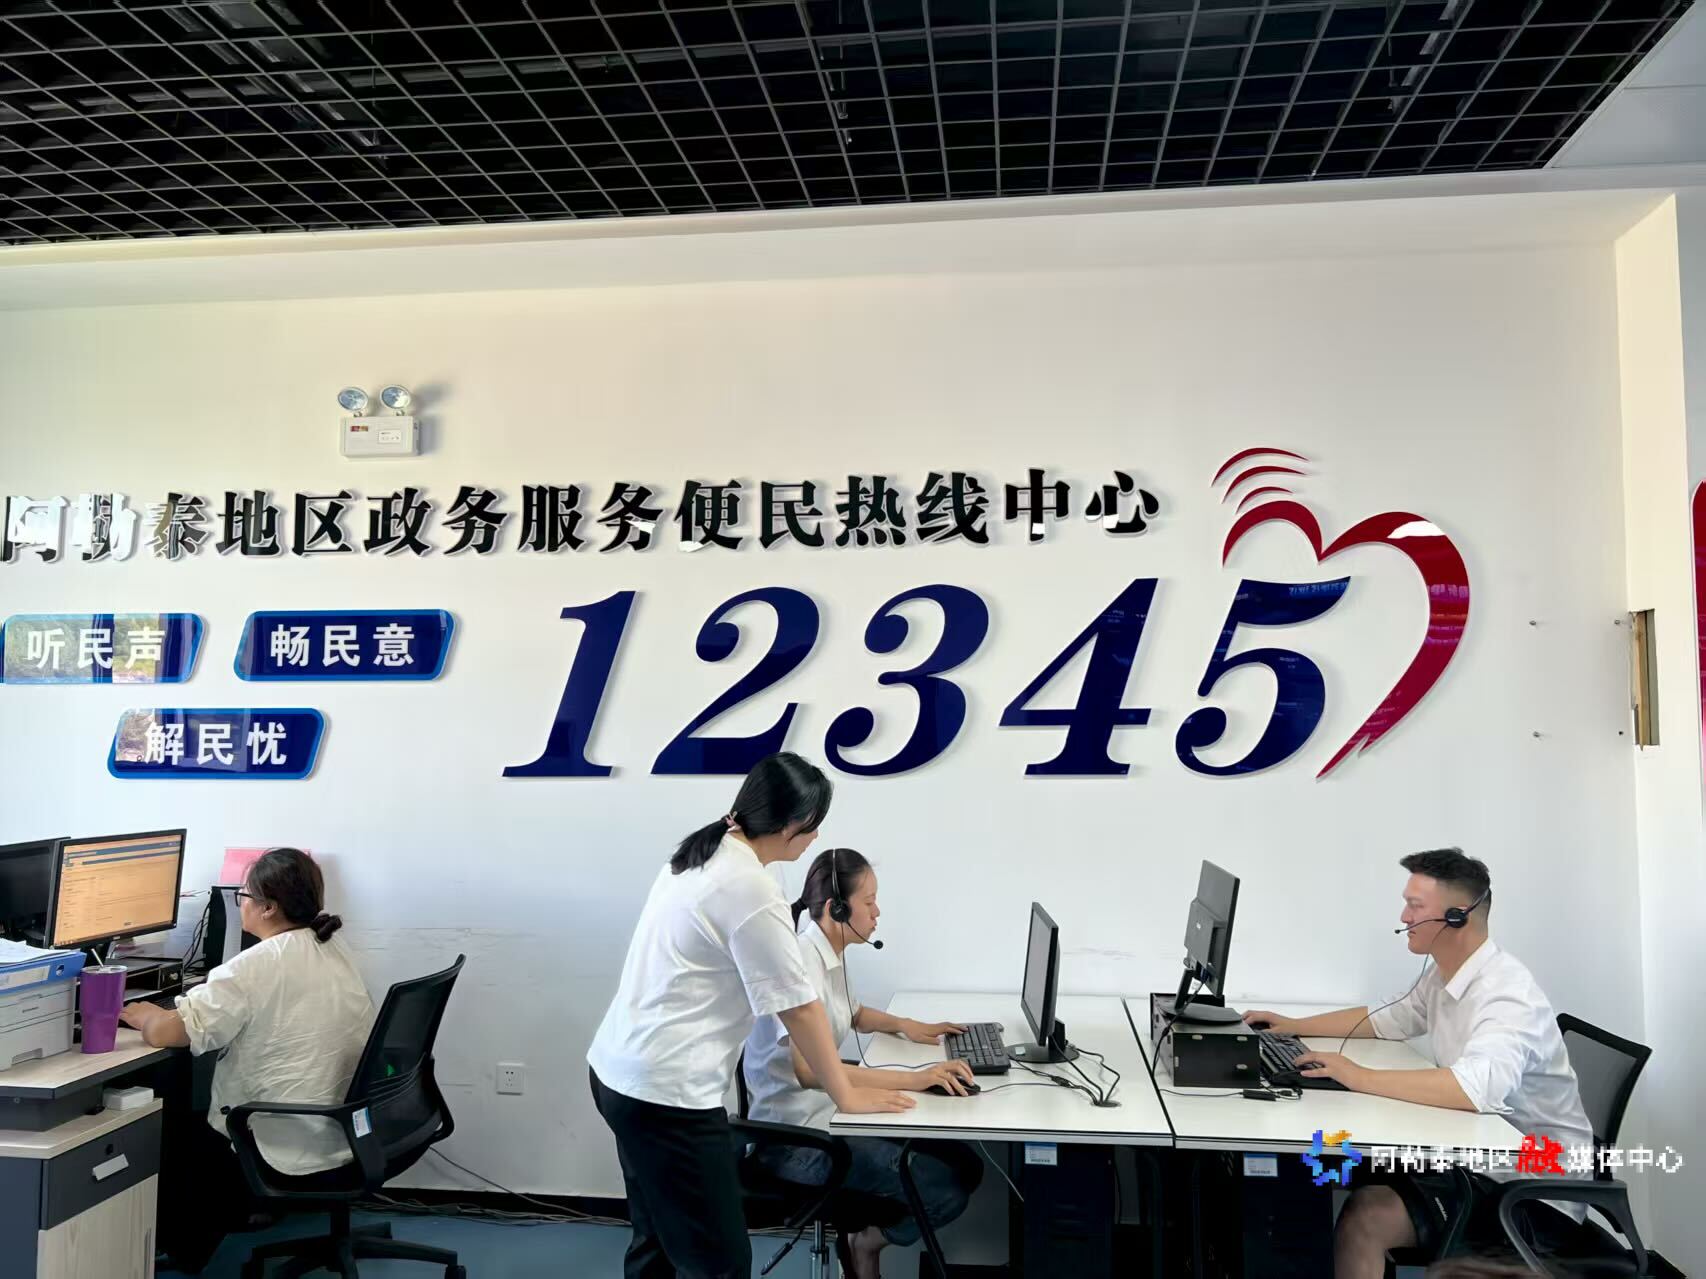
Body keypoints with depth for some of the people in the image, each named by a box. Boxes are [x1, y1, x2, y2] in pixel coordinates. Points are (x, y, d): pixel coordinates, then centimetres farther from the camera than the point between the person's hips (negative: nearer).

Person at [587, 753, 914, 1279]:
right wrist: (848, 1095, -2)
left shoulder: (699, 855, 8)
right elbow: (799, 1007, -13)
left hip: (617, 1070, 10)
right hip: (666, 1093, -10)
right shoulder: (752, 891, -19)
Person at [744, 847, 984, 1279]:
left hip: (831, 1110, 9)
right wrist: (913, 1079, -36)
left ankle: (864, 1236, 16)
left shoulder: (831, 953, 5)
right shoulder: (800, 961, -24)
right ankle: (865, 1242, 12)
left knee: (965, 1166, 4)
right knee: (948, 1191, -13)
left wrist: (905, 1025, 6)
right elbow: (808, 1070, -35)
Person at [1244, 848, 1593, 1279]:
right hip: (1477, 1158, 9)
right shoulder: (1441, 975, 5)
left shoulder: (1506, 991, -24)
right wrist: (1294, 1026, 13)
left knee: (1366, 1216, -25)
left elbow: (1477, 1089, -42)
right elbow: (1384, 1022, 22)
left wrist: (1360, 1077, -35)